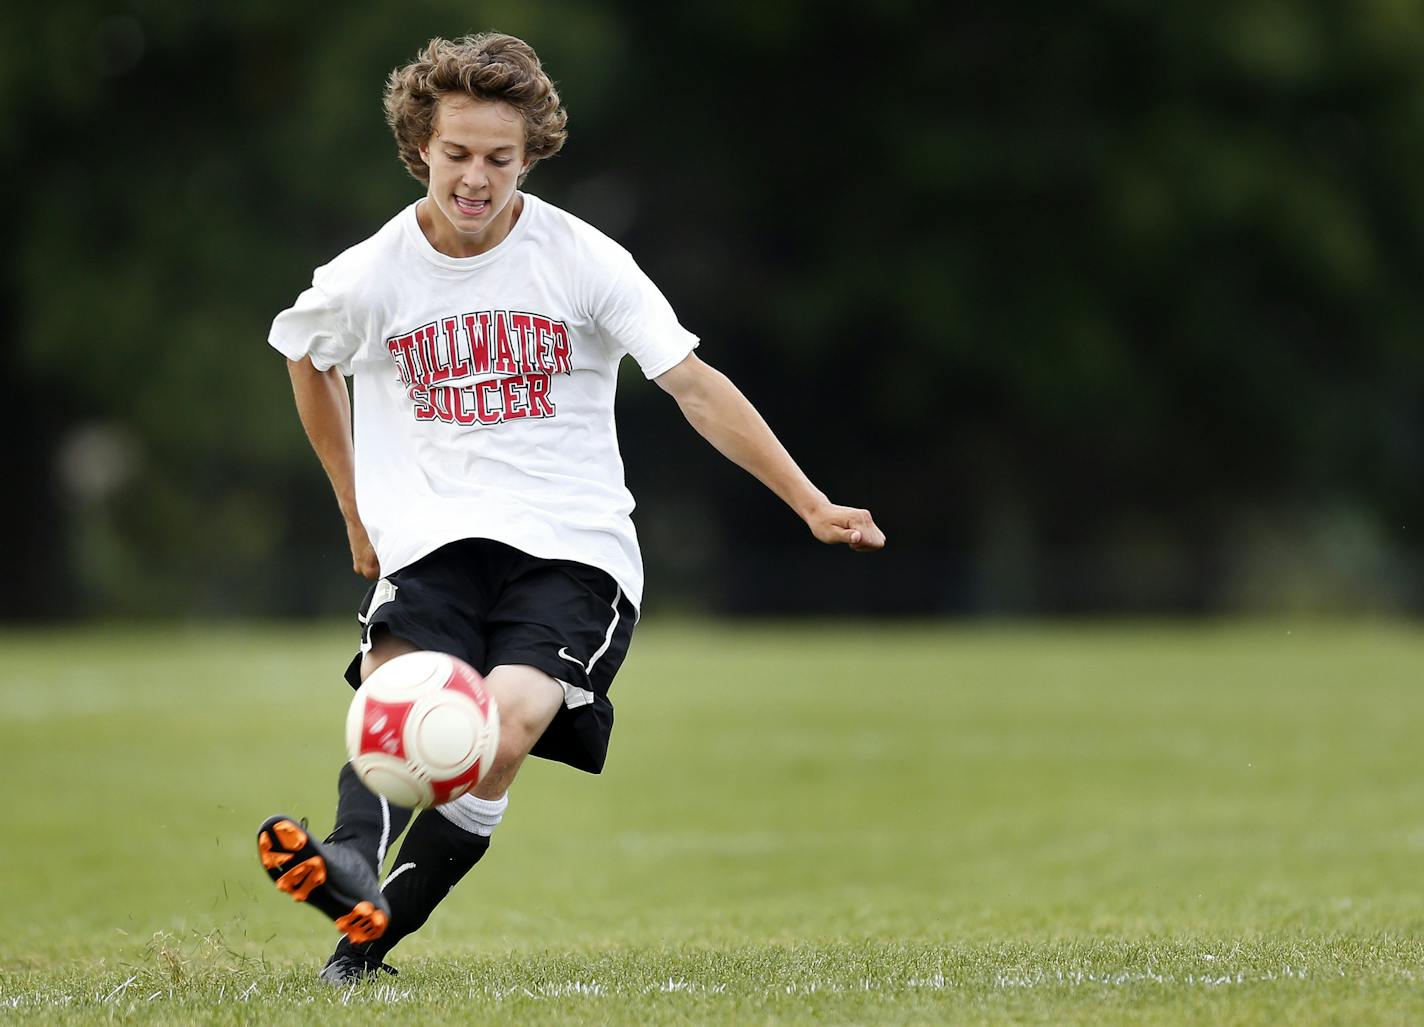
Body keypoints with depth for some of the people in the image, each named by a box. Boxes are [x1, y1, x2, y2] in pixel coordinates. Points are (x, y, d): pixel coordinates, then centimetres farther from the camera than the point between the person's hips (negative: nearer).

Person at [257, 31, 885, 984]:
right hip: (433, 543, 2)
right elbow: (310, 360, 26)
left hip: (573, 549, -2)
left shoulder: (582, 260, -3)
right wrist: (358, 512, 26)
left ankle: (378, 926, -20)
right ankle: (351, 864, -53)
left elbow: (695, 384, -2)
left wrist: (811, 504, -7)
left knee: (505, 726, -27)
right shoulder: (368, 279, 3)